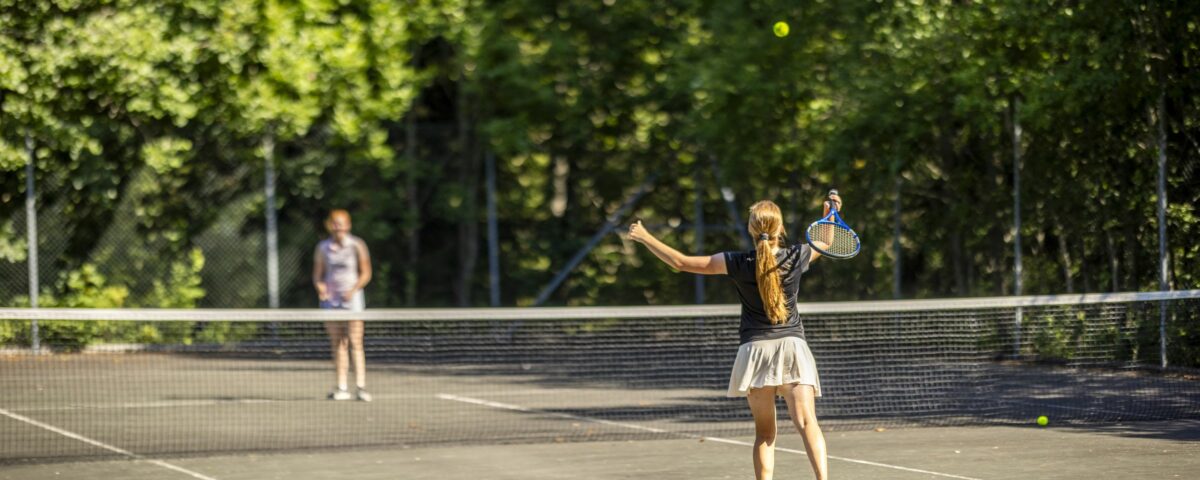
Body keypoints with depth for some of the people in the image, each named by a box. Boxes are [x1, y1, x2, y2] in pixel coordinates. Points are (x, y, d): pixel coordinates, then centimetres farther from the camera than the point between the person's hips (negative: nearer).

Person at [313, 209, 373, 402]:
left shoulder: (356, 245, -1)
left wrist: (353, 290, -14)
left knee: (355, 343, -9)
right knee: (338, 344, 2)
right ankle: (341, 388, 4)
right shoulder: (323, 248, 6)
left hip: (351, 298, -3)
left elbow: (365, 273, 1)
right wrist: (320, 286, -11)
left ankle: (360, 387, -11)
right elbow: (317, 274, 10)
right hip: (330, 298, 3)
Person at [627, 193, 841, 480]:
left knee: (764, 433, 5)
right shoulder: (795, 257, -3)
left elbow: (681, 263, -1)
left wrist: (645, 237, 9)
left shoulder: (739, 263, -7)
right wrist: (831, 212, 33)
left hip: (755, 349, 0)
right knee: (807, 424, -11)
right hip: (792, 346, 0)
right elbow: (825, 242, 20)